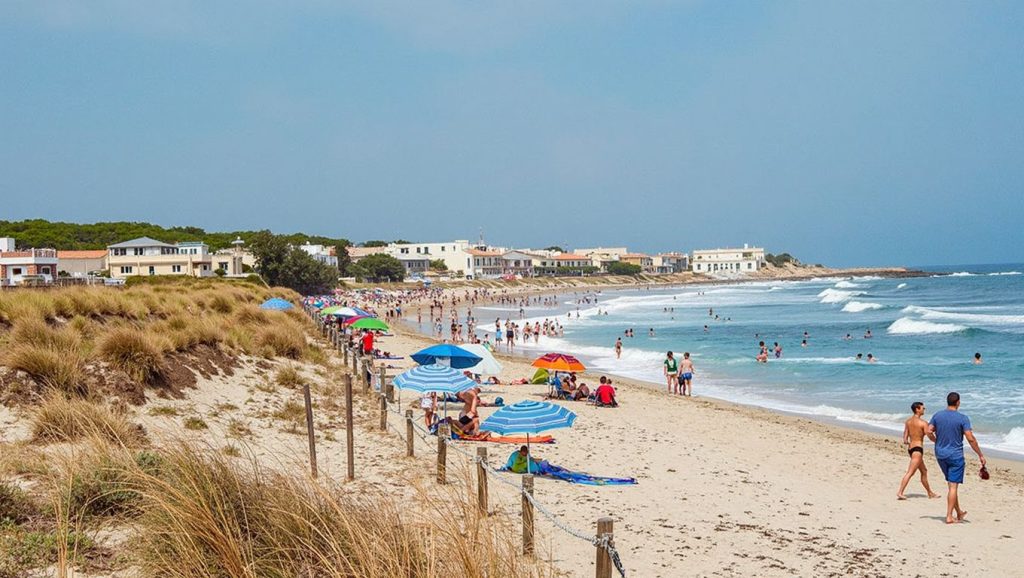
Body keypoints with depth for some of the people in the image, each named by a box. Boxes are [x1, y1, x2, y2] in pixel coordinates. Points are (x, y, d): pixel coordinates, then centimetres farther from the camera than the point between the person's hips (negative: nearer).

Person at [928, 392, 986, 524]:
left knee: (952, 484, 18)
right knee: (953, 486, -1)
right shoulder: (962, 418, -12)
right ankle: (949, 517, -3)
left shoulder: (937, 415, 0)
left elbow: (928, 431, 0)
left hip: (940, 454, 5)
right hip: (955, 455, -5)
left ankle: (959, 513, 28)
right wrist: (980, 455, -7)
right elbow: (970, 439, -15)